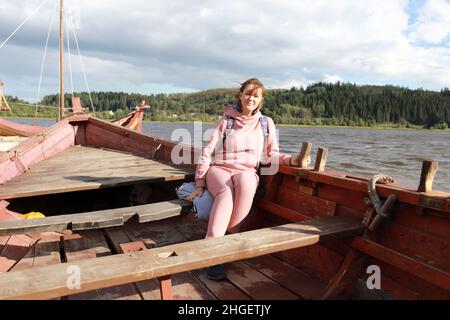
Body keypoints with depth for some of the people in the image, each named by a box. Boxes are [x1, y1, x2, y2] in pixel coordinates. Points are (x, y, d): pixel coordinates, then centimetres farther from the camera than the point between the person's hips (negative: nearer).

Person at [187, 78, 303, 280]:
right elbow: (208, 152, 3)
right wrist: (200, 184, -3)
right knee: (226, 192, -37)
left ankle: (228, 233, -25)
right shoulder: (226, 119, 6)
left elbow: (272, 155, 9)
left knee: (245, 182, -38)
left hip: (247, 172, 1)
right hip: (219, 169, -1)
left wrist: (292, 160, -12)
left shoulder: (266, 123, 11)